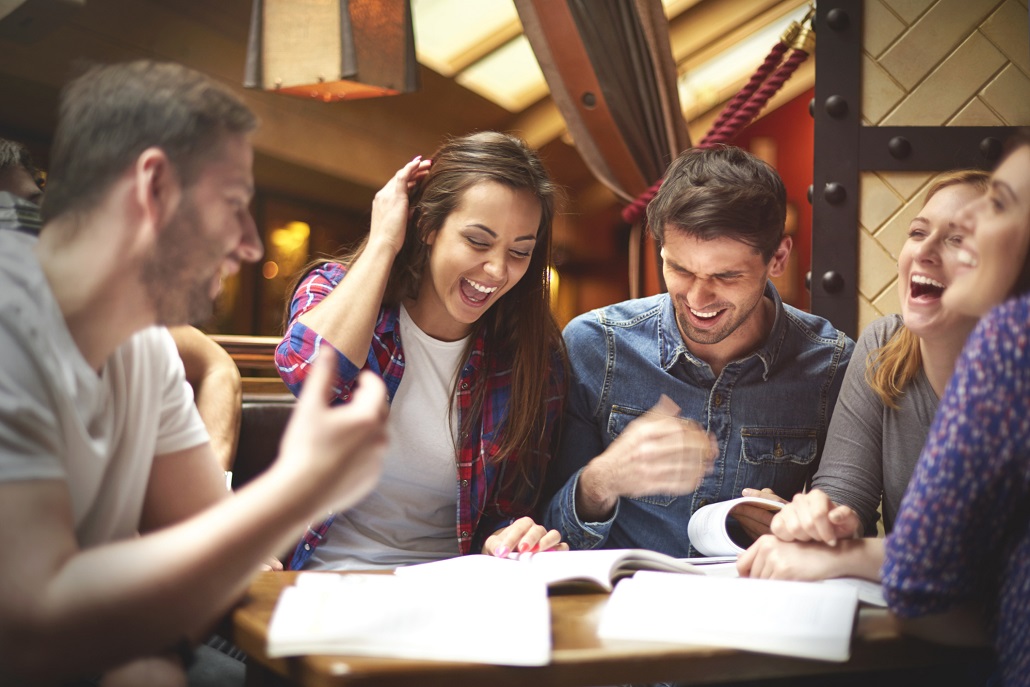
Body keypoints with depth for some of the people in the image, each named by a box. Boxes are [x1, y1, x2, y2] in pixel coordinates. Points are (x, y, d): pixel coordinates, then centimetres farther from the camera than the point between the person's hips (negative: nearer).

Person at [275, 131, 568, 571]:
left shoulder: (533, 357, -1)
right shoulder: (337, 292, -2)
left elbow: (509, 511, 4)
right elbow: (306, 371, -26)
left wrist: (511, 540, -21)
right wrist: (382, 243, -15)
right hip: (329, 583, -2)